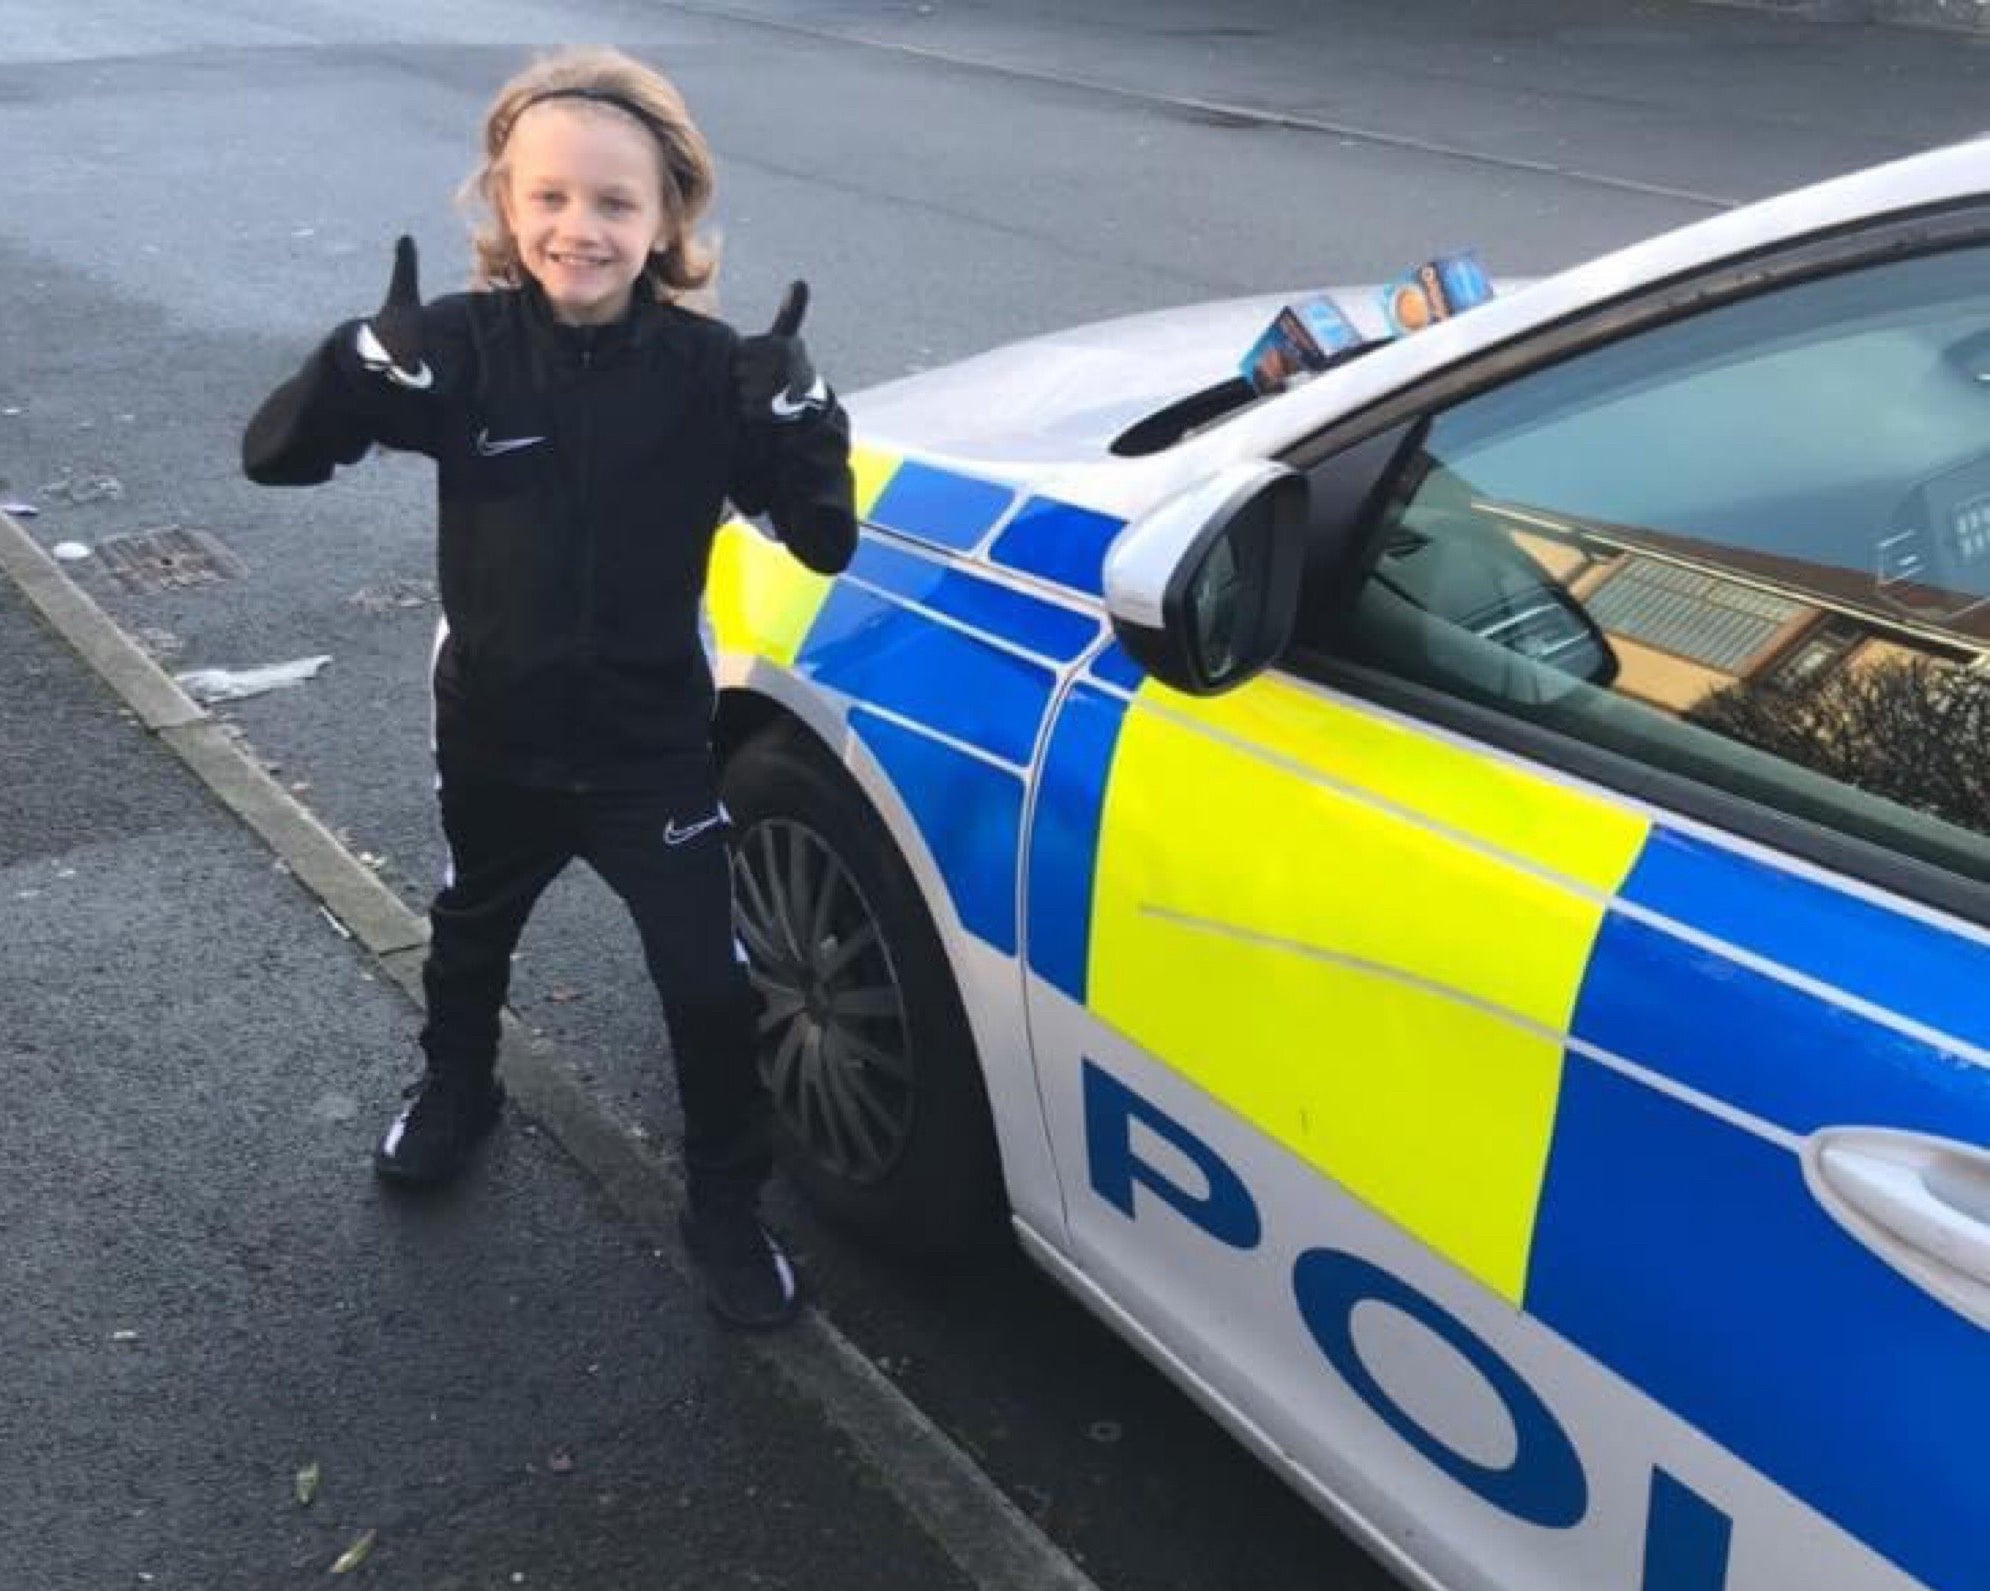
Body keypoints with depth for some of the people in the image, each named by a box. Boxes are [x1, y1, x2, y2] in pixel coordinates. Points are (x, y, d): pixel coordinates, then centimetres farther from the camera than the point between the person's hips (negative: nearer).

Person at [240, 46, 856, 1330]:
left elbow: (827, 543, -16)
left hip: (653, 744, -1)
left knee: (711, 983, 4)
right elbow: (274, 455, -17)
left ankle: (726, 1206, 28)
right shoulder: (464, 347, -15)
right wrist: (370, 361, -36)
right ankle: (457, 1089, 57)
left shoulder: (708, 367, -14)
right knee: (473, 928, 27)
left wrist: (797, 412, -34)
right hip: (493, 733, 2)